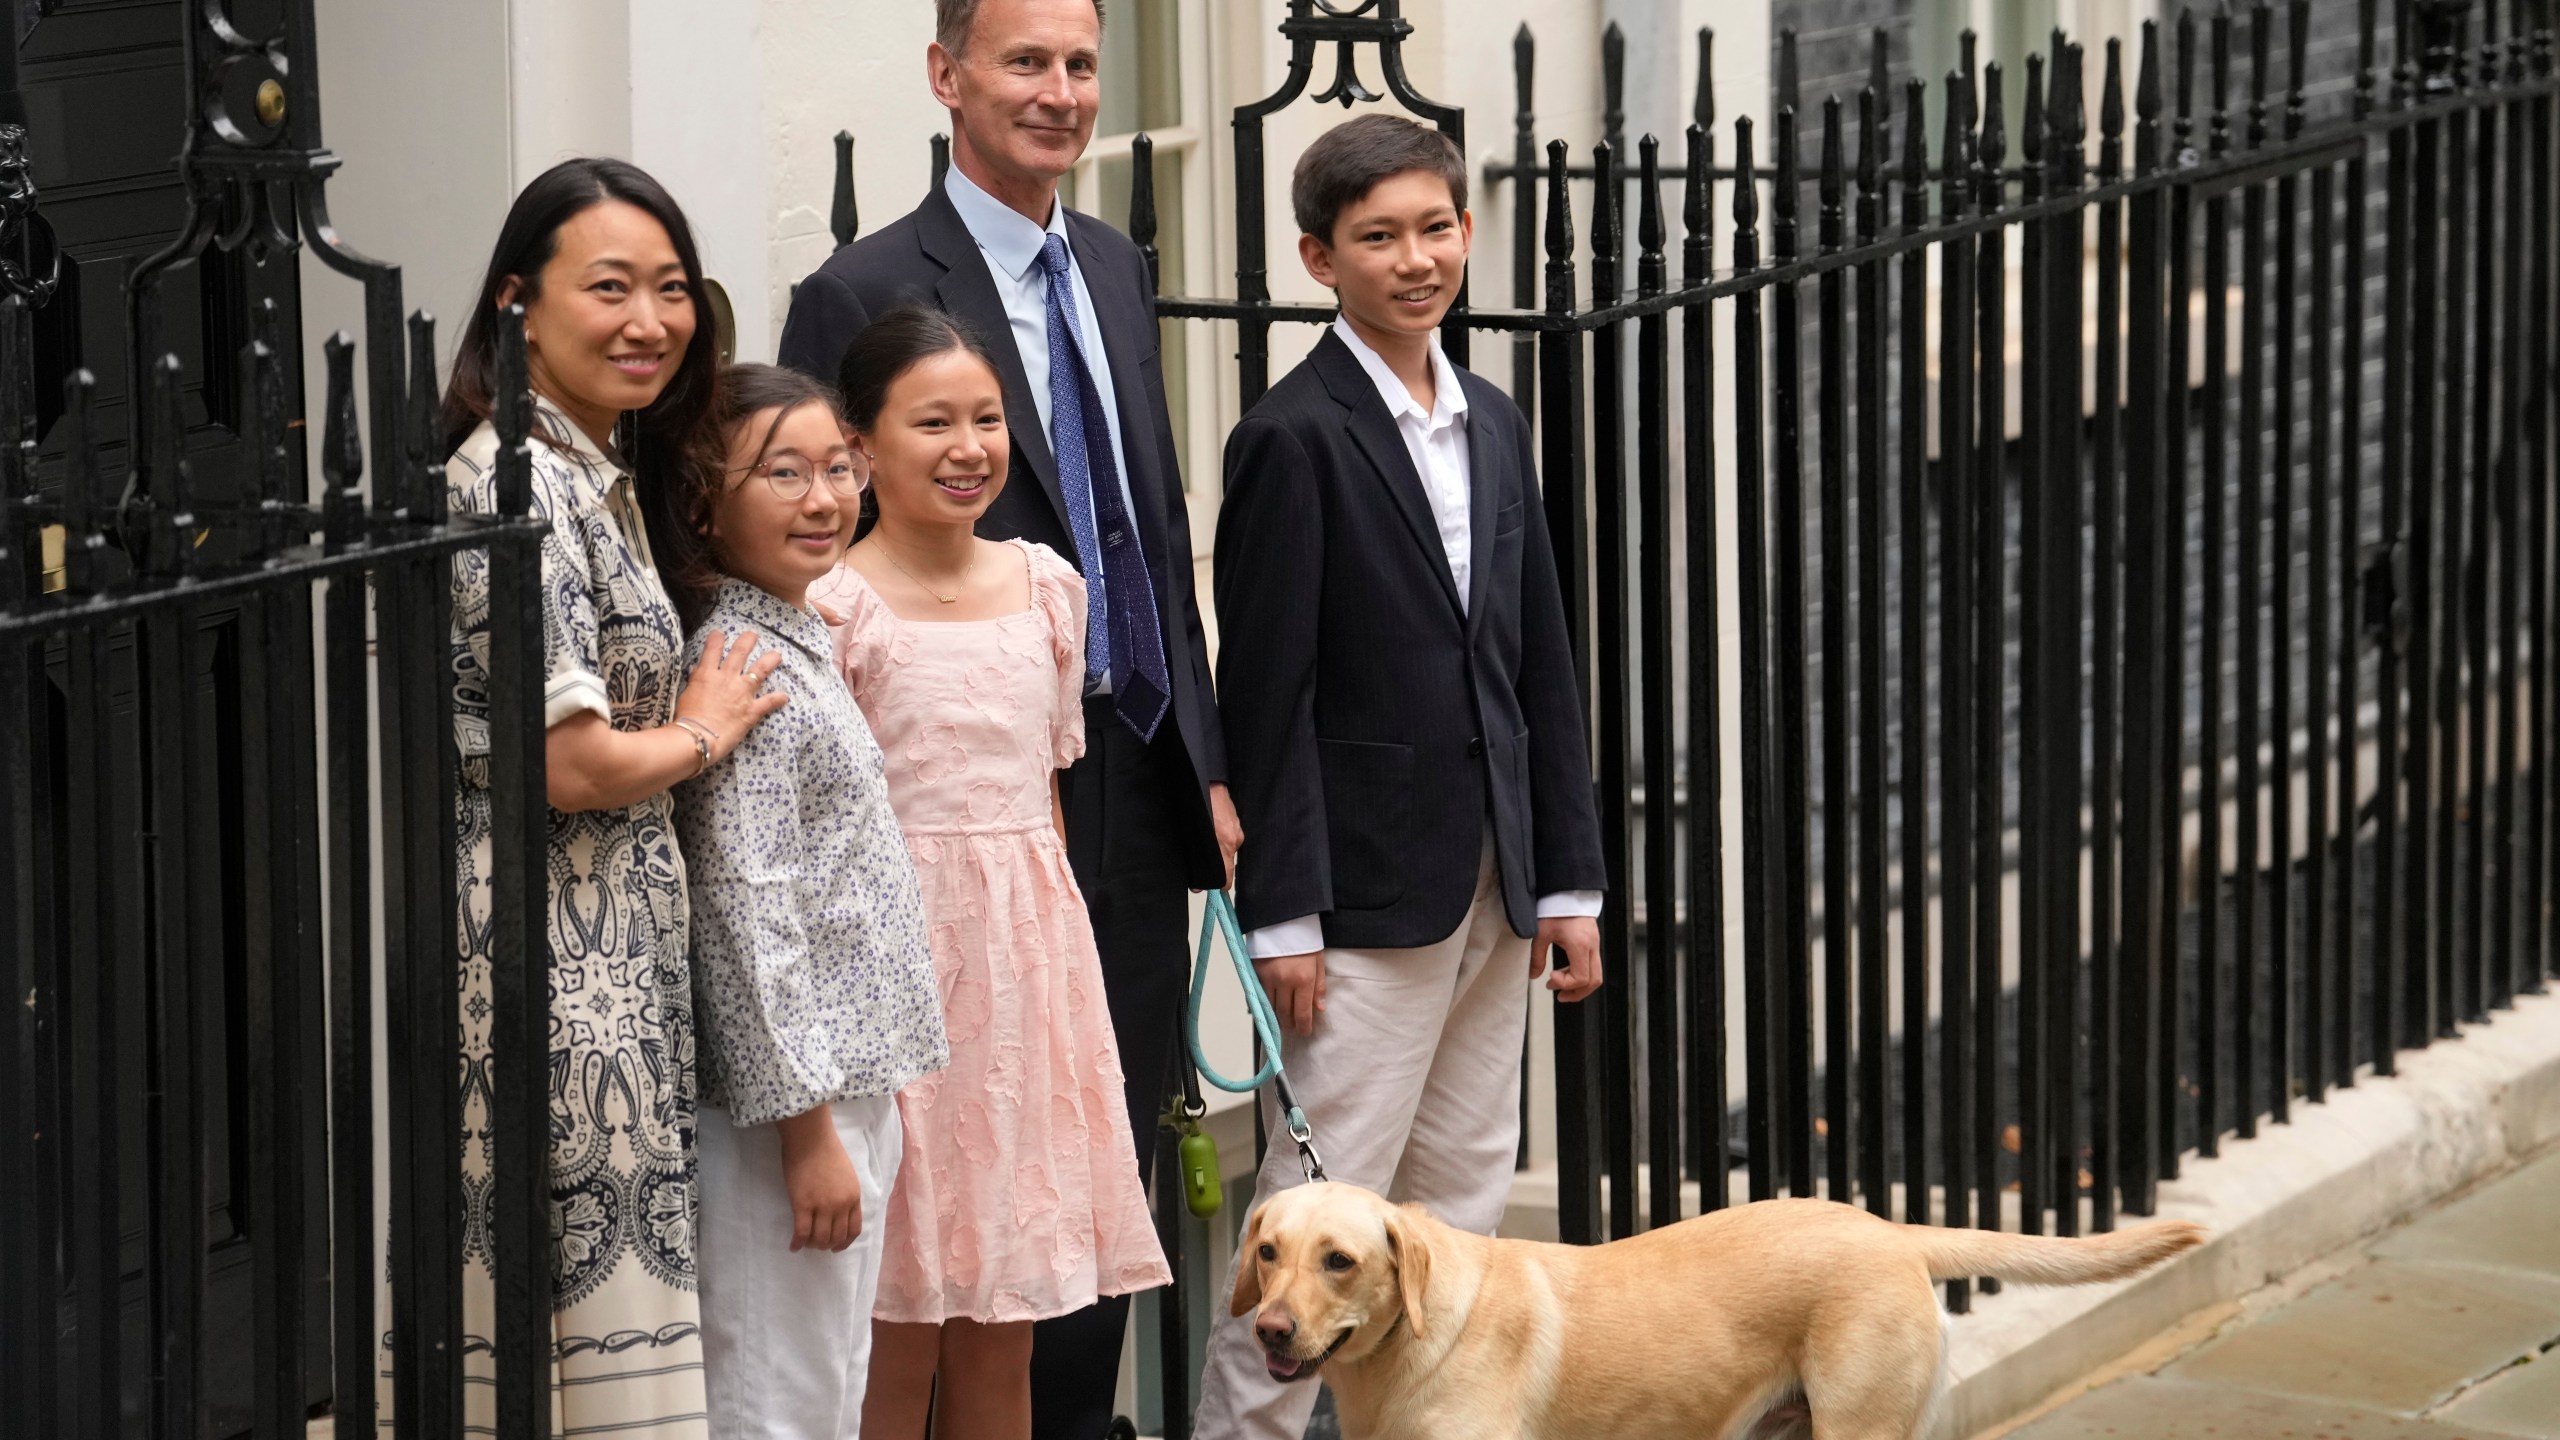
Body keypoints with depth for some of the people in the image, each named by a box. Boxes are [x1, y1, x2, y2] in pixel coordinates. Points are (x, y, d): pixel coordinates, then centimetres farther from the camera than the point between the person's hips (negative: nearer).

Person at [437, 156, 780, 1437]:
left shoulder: (603, 476, 16)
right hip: (557, 965, -10)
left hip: (614, 958, 10)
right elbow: (571, 761, -19)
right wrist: (703, 733, -3)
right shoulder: (521, 482, -15)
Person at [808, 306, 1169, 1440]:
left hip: (1033, 961, 5)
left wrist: (1057, 958, 14)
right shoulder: (837, 607, -8)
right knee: (899, 1345, -2)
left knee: (1003, 1339, 9)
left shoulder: (1046, 587, 9)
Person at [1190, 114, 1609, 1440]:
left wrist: (1568, 879, 10)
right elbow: (1266, 695, -12)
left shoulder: (1494, 426, 12)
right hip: (1369, 894, -7)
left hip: (1493, 889, 7)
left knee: (1462, 1208, 10)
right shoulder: (1294, 439, -9)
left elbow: (1543, 671, 15)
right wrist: (1282, 916, -15)